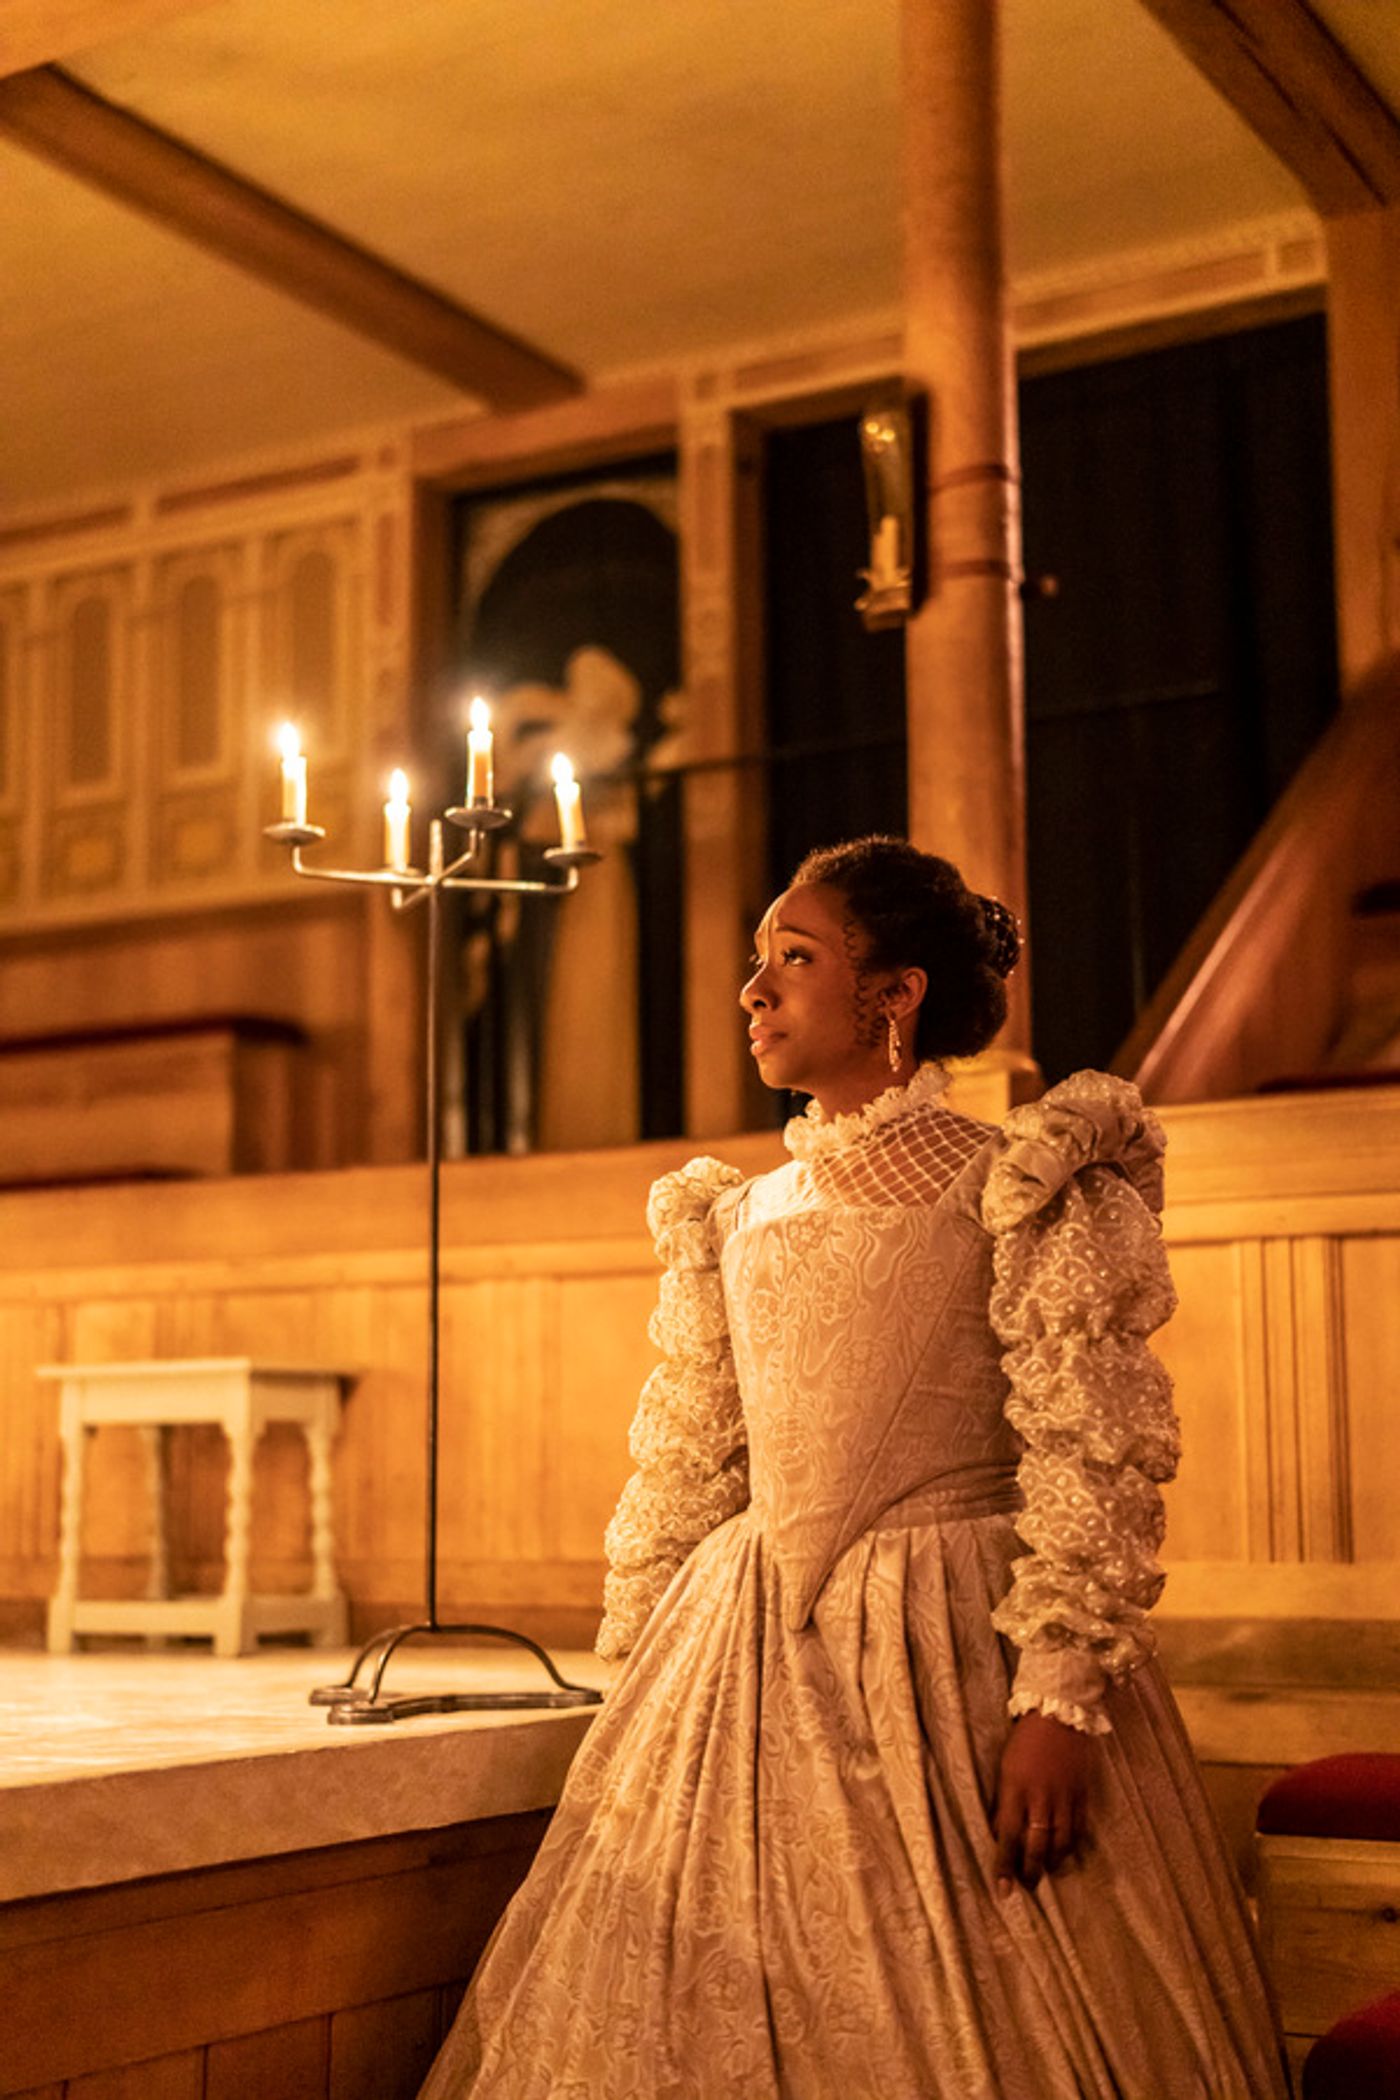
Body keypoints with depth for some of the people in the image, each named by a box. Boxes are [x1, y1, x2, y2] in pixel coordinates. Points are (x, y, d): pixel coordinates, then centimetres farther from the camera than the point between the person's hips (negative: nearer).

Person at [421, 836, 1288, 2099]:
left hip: (955, 1658, -5)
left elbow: (1093, 1465, -11)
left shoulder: (1015, 1193, -4)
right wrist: (640, 1689, 14)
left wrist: (1059, 1697, -19)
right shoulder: (738, 1221, 12)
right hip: (751, 1654, 5)